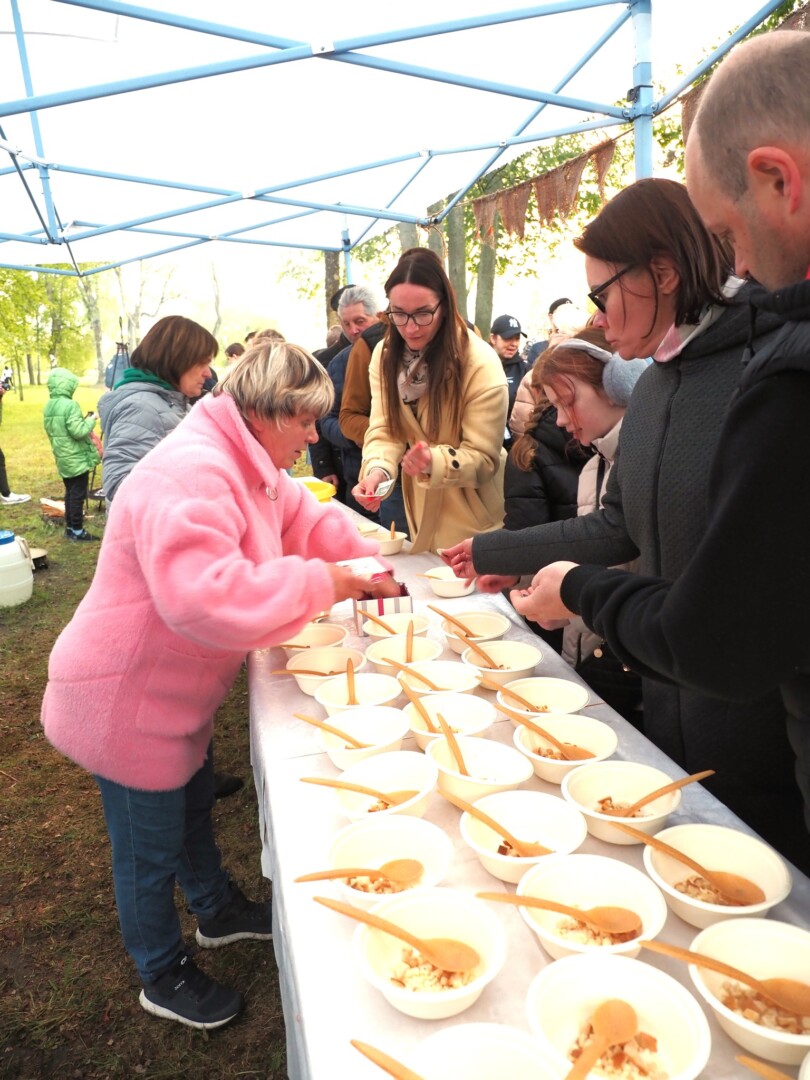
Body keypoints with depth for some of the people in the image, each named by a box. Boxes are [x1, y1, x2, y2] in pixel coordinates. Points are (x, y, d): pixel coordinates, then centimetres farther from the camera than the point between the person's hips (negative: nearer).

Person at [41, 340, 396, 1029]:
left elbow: (304, 517, 11)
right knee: (151, 845, 14)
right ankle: (163, 977, 40)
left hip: (177, 690, 10)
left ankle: (218, 911, 55)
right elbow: (206, 596, -45)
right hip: (125, 701, -10)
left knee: (194, 806, 30)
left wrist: (367, 562, -5)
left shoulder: (248, 464, 1)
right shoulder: (191, 474, -33)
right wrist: (323, 582, -36)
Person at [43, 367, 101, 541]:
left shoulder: (48, 407, 8)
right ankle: (77, 531, 2)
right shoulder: (70, 405, -18)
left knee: (70, 493, 16)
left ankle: (70, 528, 22)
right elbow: (78, 432, -23)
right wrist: (90, 420, -8)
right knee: (78, 495, -2)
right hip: (77, 459, -8)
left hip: (63, 459, 8)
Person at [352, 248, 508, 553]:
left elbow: (483, 458, -21)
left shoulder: (481, 364, -21)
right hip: (422, 510, 5)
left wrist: (434, 461, -40)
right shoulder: (385, 355, -4)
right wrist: (377, 471, -30)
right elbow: (384, 430, -9)